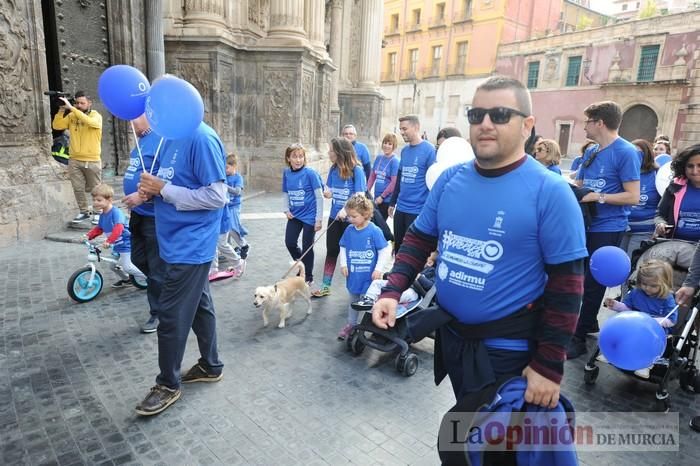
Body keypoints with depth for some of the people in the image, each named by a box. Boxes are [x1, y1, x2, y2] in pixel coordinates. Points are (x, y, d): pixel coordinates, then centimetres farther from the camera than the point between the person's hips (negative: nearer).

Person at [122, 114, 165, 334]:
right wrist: (134, 203, 21)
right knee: (139, 259, 21)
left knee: (156, 267, 4)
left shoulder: (160, 139, -19)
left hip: (154, 215, -10)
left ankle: (158, 314, 20)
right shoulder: (142, 140, 12)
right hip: (138, 213, 10)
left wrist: (142, 196, -27)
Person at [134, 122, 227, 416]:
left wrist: (163, 190, -20)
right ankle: (211, 366, 35)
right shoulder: (172, 136, 10)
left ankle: (168, 385, 20)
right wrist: (152, 189, -2)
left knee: (171, 315, 1)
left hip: (190, 245, -9)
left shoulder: (202, 138, -20)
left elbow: (217, 197, -23)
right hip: (180, 242, 9)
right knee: (199, 305, 19)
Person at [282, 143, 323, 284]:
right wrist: (286, 210, -2)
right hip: (294, 215, 5)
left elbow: (319, 196, -13)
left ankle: (308, 277, 23)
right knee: (290, 243, 6)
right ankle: (301, 267, 33)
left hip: (309, 215, -5)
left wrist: (319, 219, -14)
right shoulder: (286, 173, 0)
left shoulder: (310, 173, -15)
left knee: (307, 247, 4)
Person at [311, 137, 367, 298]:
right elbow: (330, 192, 8)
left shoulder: (356, 170, -15)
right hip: (334, 217, 5)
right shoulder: (333, 169, 2)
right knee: (331, 251, 11)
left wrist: (345, 209, -31)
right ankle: (325, 287, 20)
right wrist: (327, 193, -14)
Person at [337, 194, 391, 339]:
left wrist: (378, 269, -15)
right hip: (353, 275, 5)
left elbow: (385, 250, -13)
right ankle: (350, 324, 39)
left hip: (369, 276, -5)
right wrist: (343, 264, 2)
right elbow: (343, 247, 10)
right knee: (353, 300, 21)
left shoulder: (374, 231, -18)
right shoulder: (349, 230, -3)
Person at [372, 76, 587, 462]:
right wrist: (392, 292, -8)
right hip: (451, 335, 5)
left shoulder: (549, 192, -17)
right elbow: (418, 239, 6)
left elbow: (566, 284, -15)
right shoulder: (450, 179, -2)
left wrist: (549, 367, -14)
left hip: (508, 350, -5)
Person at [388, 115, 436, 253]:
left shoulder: (429, 150, -11)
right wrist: (392, 202, 19)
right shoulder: (404, 150, 10)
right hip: (401, 208, 7)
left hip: (418, 210, -6)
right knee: (398, 246, 16)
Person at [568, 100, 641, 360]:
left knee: (593, 283, 1)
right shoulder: (591, 152, 11)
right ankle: (589, 323, 38)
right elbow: (578, 185, 17)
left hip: (607, 229, -8)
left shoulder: (626, 152, -13)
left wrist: (599, 197, -20)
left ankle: (579, 338, 12)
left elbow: (633, 197, -17)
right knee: (581, 278, 18)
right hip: (584, 224, 8)